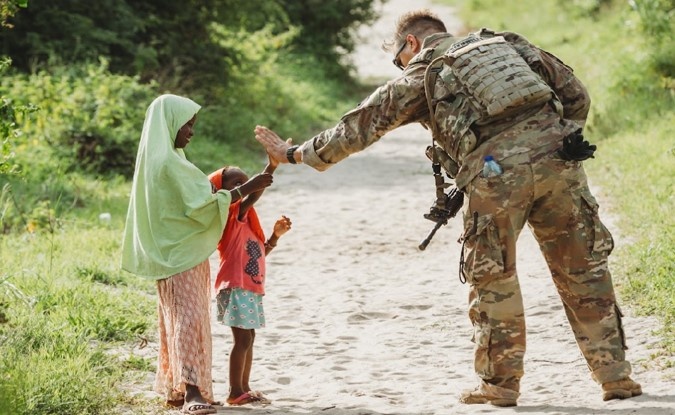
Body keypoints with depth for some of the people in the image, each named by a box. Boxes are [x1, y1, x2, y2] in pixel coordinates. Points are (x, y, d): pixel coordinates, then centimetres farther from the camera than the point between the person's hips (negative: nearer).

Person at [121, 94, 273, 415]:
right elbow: (202, 204, -20)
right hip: (182, 255, -10)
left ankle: (174, 387, 17)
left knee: (177, 319, 13)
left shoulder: (156, 158, 14)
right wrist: (247, 188, -18)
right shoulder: (169, 162, -18)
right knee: (190, 318, -16)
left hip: (172, 252, 10)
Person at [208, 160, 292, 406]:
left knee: (248, 338, 13)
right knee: (242, 340, -9)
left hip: (250, 288, 10)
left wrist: (276, 235, 7)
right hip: (236, 287, -10)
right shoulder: (232, 213, -12)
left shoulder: (245, 216, 16)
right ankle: (235, 392, -5)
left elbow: (260, 253, 22)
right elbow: (252, 198, -33)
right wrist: (271, 167, -40)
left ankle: (244, 389, 20)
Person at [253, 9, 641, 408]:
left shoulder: (420, 75, 16)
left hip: (496, 174, -3)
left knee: (494, 281, 12)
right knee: (583, 269, 11)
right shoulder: (507, 43, 26)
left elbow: (359, 126, 23)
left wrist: (294, 153, 35)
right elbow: (576, 94, 21)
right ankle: (615, 375, 12)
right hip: (558, 162, 4)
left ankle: (500, 383, 18)